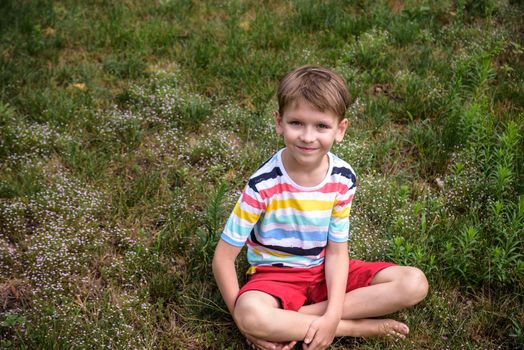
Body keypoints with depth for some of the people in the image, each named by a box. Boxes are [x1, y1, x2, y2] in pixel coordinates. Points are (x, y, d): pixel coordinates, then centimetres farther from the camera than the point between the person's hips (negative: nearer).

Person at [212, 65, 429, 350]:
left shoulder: (343, 178, -11)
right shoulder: (264, 185, -21)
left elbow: (337, 252, -7)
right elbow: (223, 257, -17)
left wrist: (332, 316, -21)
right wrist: (243, 319, -21)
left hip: (323, 271, 4)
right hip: (276, 275, -4)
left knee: (415, 283, -13)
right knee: (252, 316, -38)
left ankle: (292, 320, -18)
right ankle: (362, 327, -17)